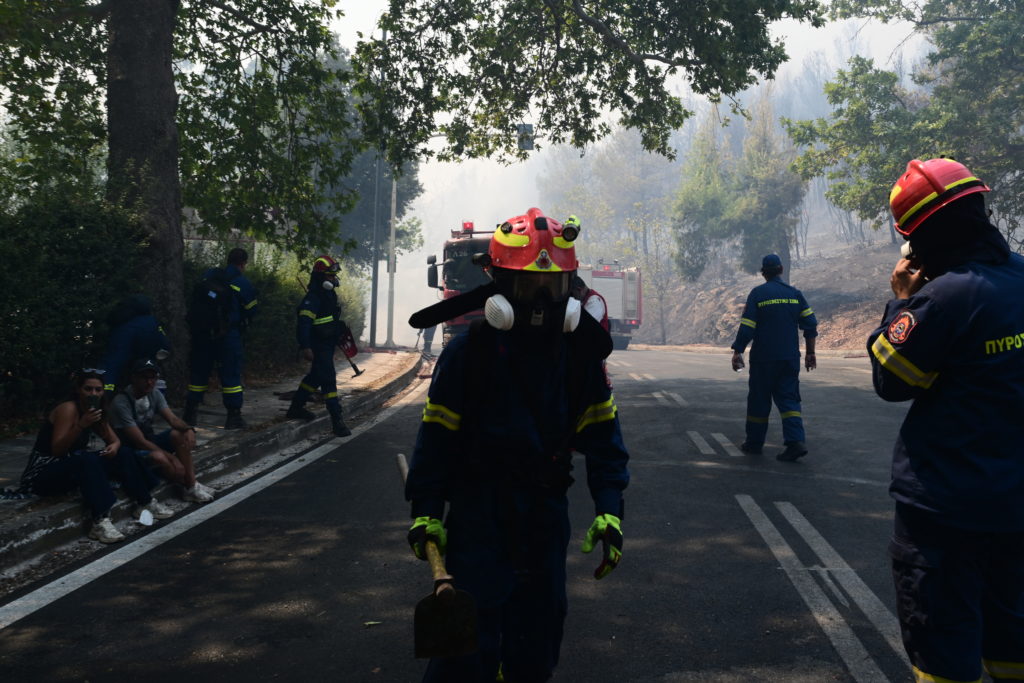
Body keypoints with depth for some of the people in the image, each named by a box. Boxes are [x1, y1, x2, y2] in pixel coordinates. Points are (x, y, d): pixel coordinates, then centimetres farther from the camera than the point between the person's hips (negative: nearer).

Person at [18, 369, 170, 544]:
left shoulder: (97, 410, 6)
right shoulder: (68, 408, -18)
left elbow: (115, 440, 10)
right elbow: (57, 450, -24)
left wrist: (114, 446, -14)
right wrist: (81, 425, -35)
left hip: (73, 467, 8)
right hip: (44, 473, -8)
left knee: (124, 454, -3)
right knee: (87, 459, -37)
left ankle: (145, 503, 2)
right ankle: (100, 521, -44)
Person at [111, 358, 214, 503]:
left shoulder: (155, 395, -2)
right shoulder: (121, 402, -24)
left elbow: (173, 419, -7)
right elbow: (140, 441, -26)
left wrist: (189, 429, -31)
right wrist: (171, 457, -26)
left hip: (150, 441, 7)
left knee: (180, 434, -19)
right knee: (159, 457, -36)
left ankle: (191, 486, -19)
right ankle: (188, 485, -9)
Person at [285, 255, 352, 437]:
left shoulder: (329, 294, 12)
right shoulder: (313, 297, -19)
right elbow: (304, 322, -26)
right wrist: (305, 347, -32)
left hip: (327, 344, 11)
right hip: (318, 345, -11)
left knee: (316, 376, 21)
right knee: (328, 379, -13)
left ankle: (296, 407, 37)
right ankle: (337, 421, -15)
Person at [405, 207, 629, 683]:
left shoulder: (579, 349, -1)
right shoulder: (469, 350, -10)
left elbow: (601, 429, 1)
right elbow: (438, 432, -6)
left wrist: (609, 507, -6)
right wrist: (426, 511, -9)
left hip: (546, 509, 4)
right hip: (479, 506, -3)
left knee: (538, 634, 13)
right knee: (473, 632, -5)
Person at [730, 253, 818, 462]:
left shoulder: (757, 294, -6)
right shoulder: (795, 293, 5)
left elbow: (747, 327, -11)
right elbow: (810, 324, 5)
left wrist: (737, 352, -6)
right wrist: (810, 352, 12)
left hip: (763, 359, -3)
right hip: (790, 358, 3)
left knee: (759, 400, 9)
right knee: (788, 399, 6)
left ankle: (754, 443, 18)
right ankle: (796, 441, -10)